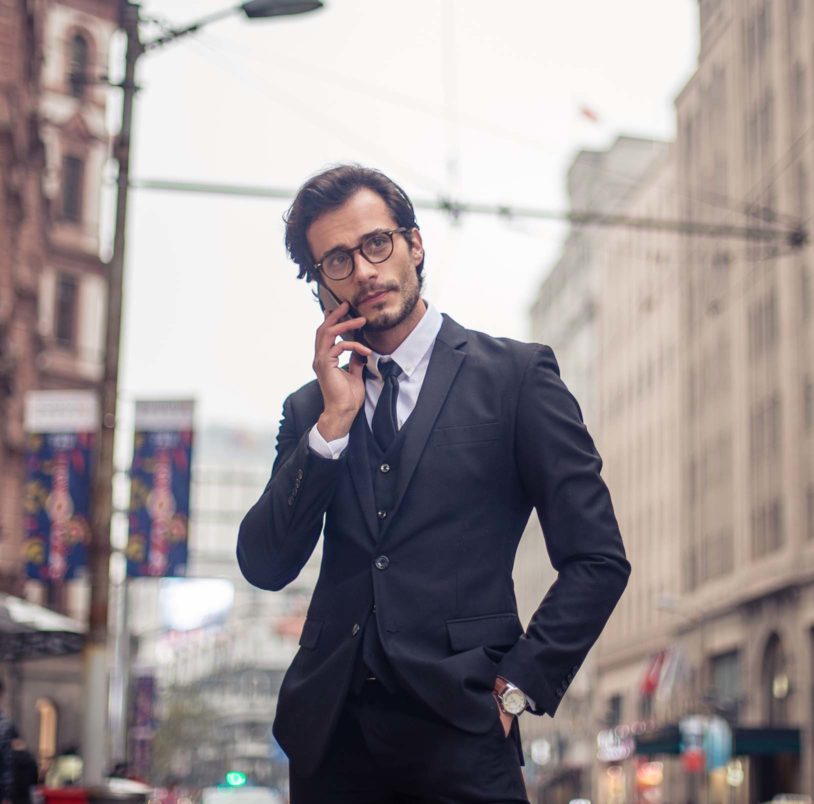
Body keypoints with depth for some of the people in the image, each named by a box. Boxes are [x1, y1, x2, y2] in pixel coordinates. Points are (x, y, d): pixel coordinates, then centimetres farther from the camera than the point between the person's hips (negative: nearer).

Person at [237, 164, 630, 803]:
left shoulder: (515, 375, 1)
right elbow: (264, 568, 2)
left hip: (458, 732, -3)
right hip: (331, 732, 3)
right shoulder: (310, 409, 12)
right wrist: (331, 424, -5)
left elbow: (598, 560, -1)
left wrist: (515, 689, -7)